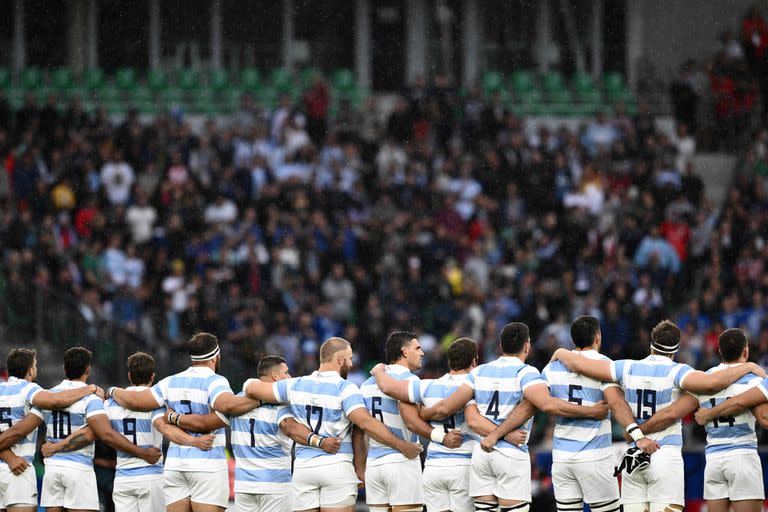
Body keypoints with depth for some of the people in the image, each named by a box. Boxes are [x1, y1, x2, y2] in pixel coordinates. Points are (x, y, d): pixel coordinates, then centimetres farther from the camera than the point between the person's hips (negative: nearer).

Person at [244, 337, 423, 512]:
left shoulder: (295, 385, 7)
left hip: (302, 468, 4)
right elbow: (366, 423, -19)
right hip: (337, 466, -4)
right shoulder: (345, 389, -8)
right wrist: (402, 446, -16)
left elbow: (251, 388, 12)